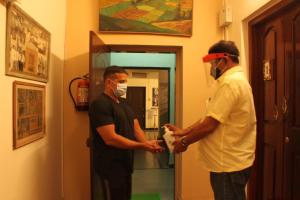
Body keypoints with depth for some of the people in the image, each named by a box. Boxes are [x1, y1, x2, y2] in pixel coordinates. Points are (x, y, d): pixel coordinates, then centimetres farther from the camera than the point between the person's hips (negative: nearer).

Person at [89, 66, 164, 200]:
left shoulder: (124, 103, 12)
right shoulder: (100, 104, -18)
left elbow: (136, 129, 6)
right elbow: (110, 138, -25)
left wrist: (148, 143, -14)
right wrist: (143, 146, -24)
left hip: (125, 162, 9)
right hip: (110, 165, -9)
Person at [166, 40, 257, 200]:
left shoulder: (230, 82, -20)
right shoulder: (235, 81, 15)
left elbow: (209, 124, -22)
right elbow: (210, 118, 15)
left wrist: (184, 141, -7)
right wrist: (183, 132, 9)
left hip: (229, 164, -10)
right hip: (229, 161, 10)